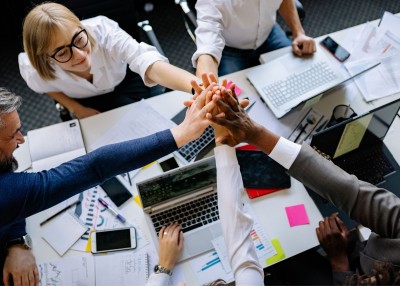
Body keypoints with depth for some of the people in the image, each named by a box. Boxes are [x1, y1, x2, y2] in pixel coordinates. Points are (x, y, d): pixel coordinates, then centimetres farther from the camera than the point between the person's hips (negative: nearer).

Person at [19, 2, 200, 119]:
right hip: (89, 102, 1)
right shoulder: (37, 73, -32)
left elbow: (148, 62, -58)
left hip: (125, 81, 0)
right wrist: (77, 109, -13)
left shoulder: (102, 30, -41)